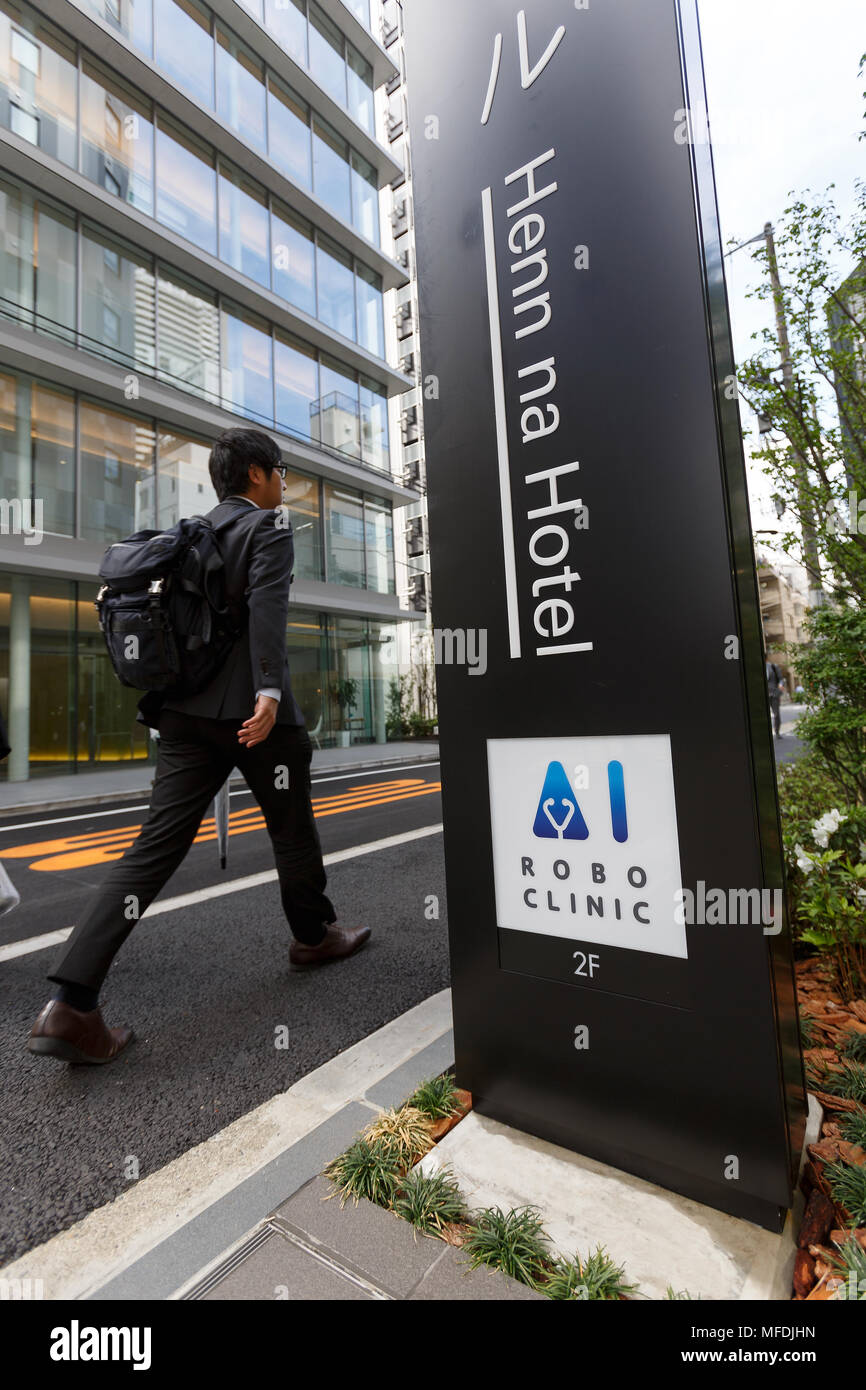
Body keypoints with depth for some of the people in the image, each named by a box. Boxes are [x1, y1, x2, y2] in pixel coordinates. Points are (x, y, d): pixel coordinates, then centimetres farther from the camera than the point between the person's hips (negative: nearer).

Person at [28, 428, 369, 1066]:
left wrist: (158, 700, 24)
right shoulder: (269, 526, -2)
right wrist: (270, 691, -29)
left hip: (186, 713, 6)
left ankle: (72, 1004, -1)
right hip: (250, 709, -6)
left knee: (157, 847, 3)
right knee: (292, 829, 14)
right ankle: (315, 935, 33)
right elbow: (267, 605, -20)